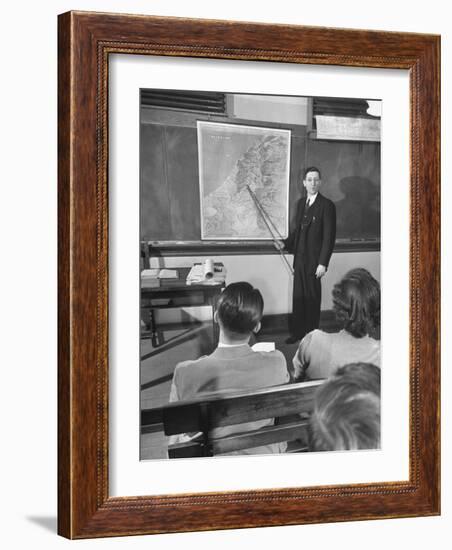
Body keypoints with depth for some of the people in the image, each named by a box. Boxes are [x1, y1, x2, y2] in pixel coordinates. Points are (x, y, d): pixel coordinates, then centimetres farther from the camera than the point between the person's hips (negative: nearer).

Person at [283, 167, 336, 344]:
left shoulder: (327, 206, -10)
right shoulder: (301, 203, 12)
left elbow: (329, 236, -12)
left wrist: (323, 263, -15)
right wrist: (285, 243, 4)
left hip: (314, 261, -6)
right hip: (299, 258, 6)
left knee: (312, 298, 3)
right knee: (298, 296, 10)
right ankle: (297, 332, 19)